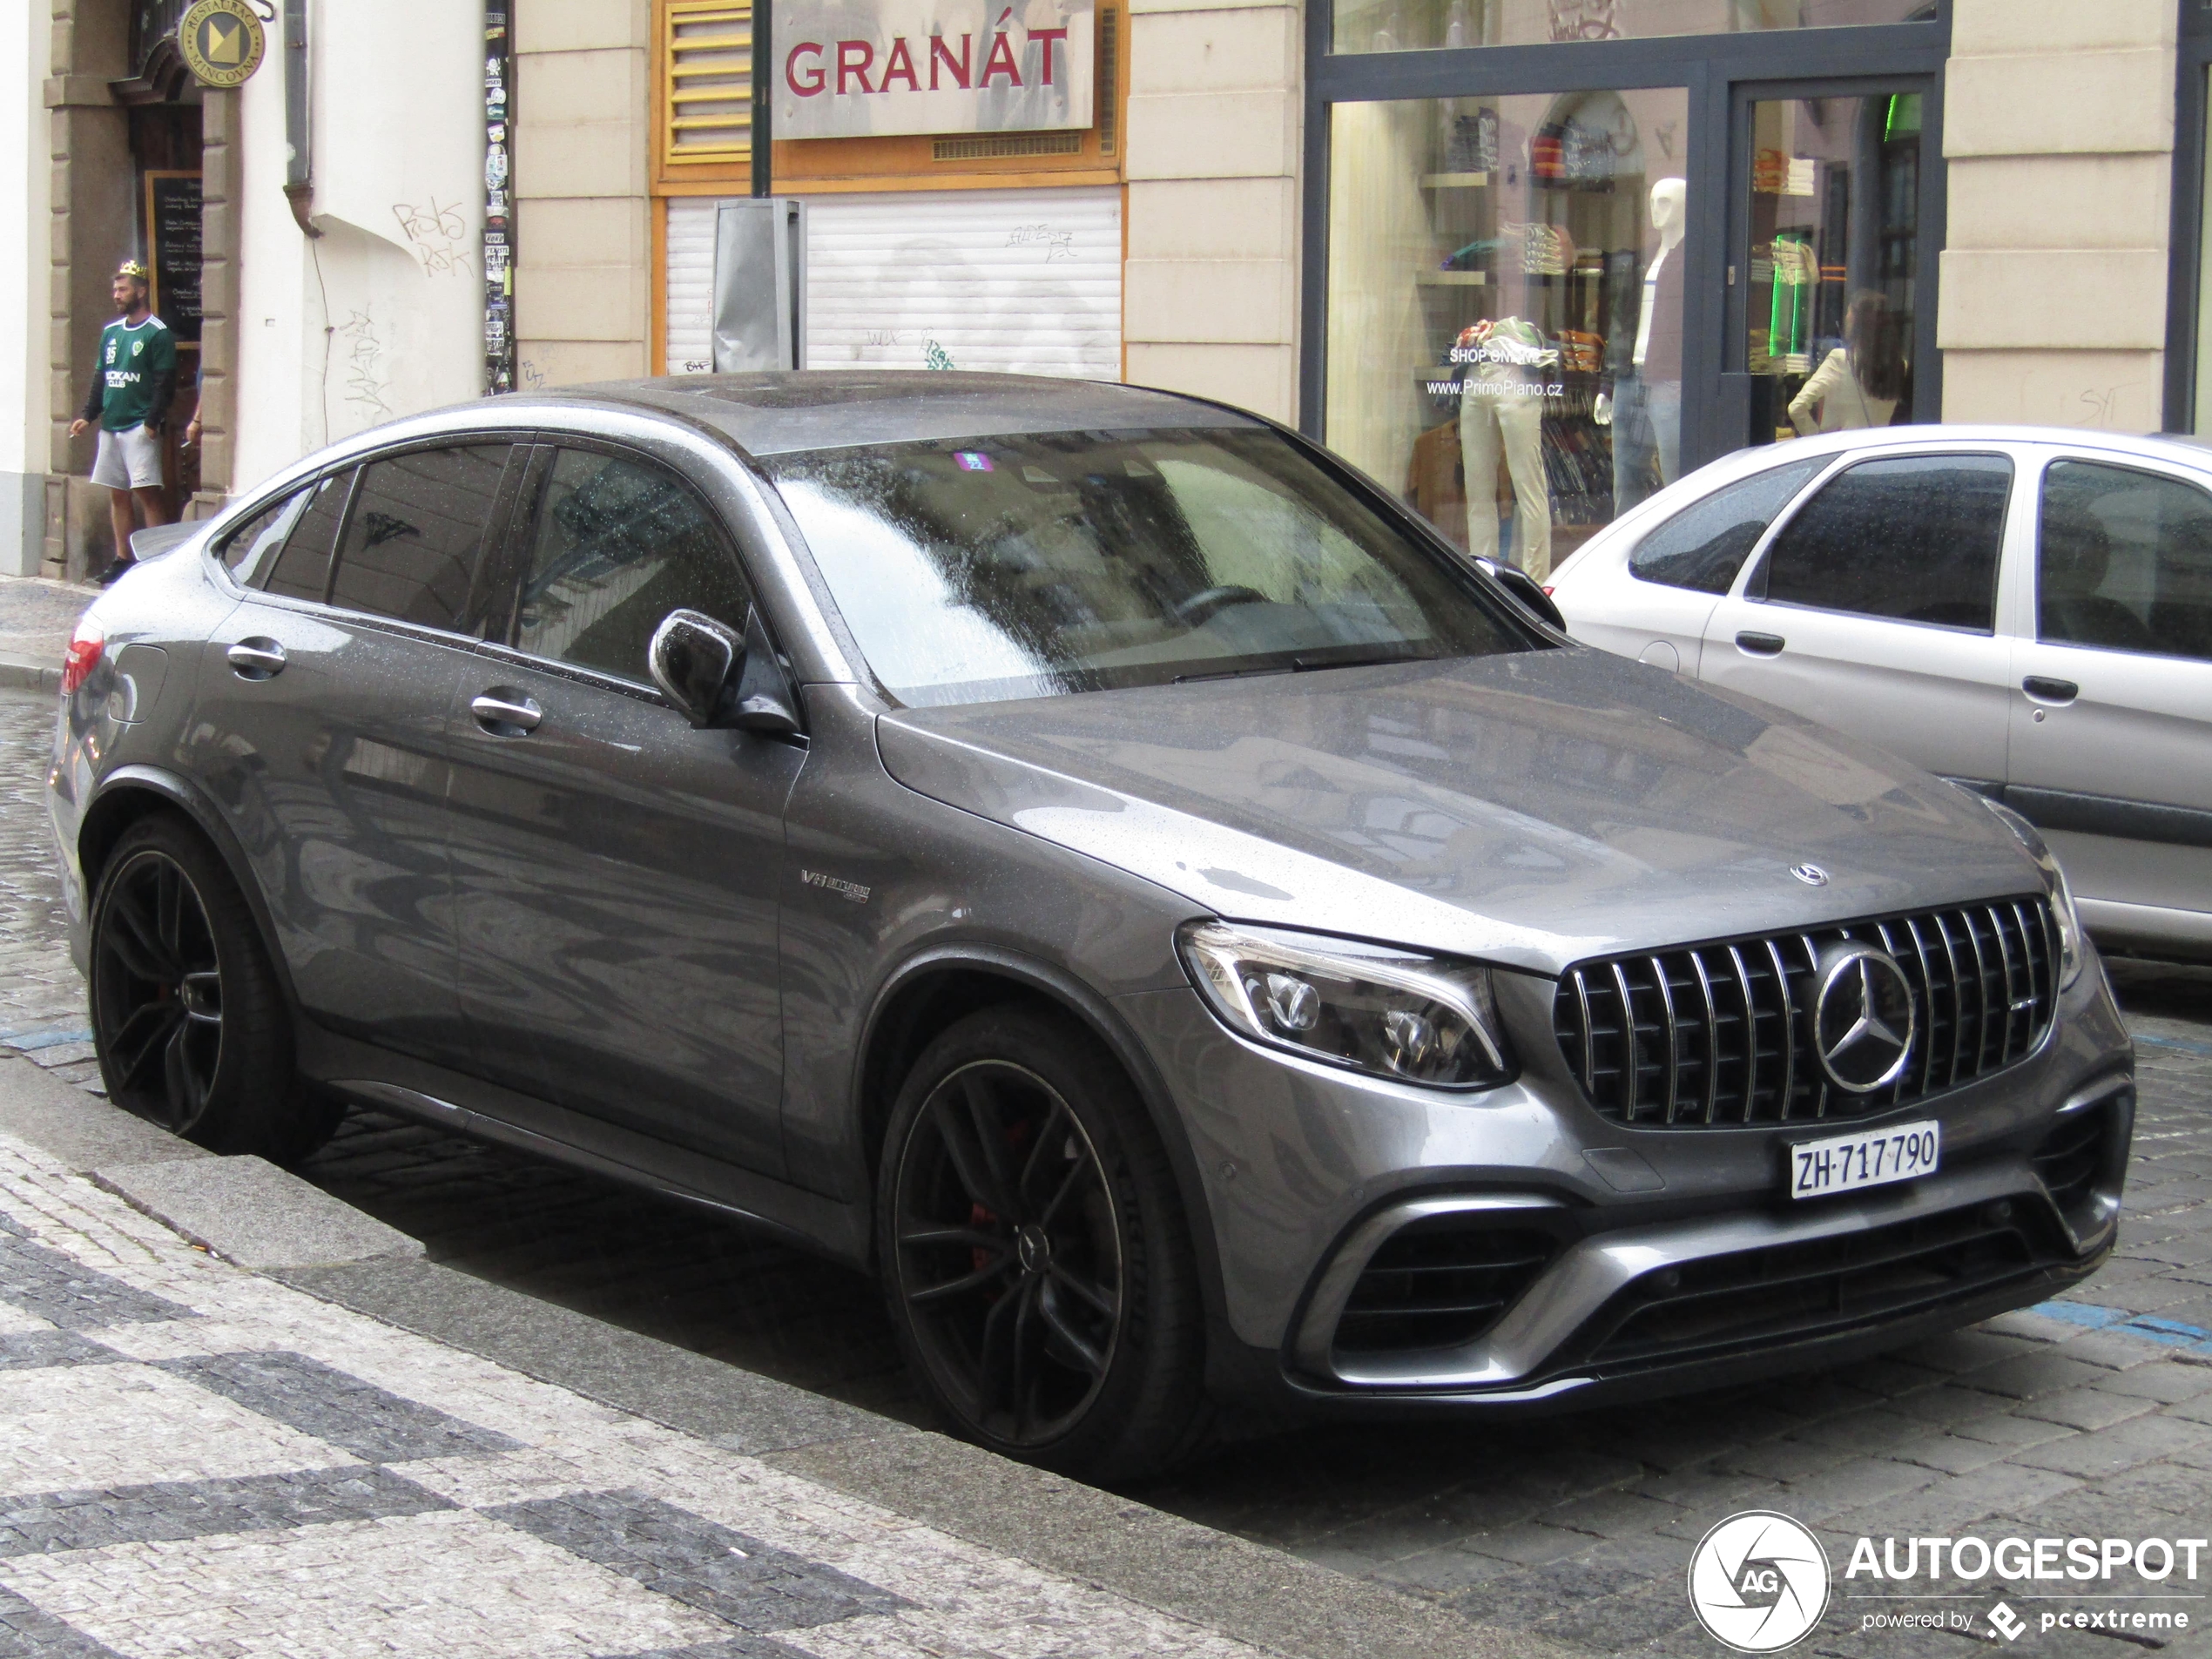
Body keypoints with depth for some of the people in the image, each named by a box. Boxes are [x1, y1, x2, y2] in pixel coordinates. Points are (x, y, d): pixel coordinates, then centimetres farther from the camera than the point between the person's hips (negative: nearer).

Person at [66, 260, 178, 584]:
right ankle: (123, 559, 16)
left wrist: (152, 422, -18)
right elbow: (100, 379, 20)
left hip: (139, 427, -7)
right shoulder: (111, 332, 15)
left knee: (147, 493, -10)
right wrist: (88, 416, 11)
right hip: (111, 426, 7)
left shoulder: (157, 333, -7)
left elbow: (164, 384, -12)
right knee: (117, 494, 10)